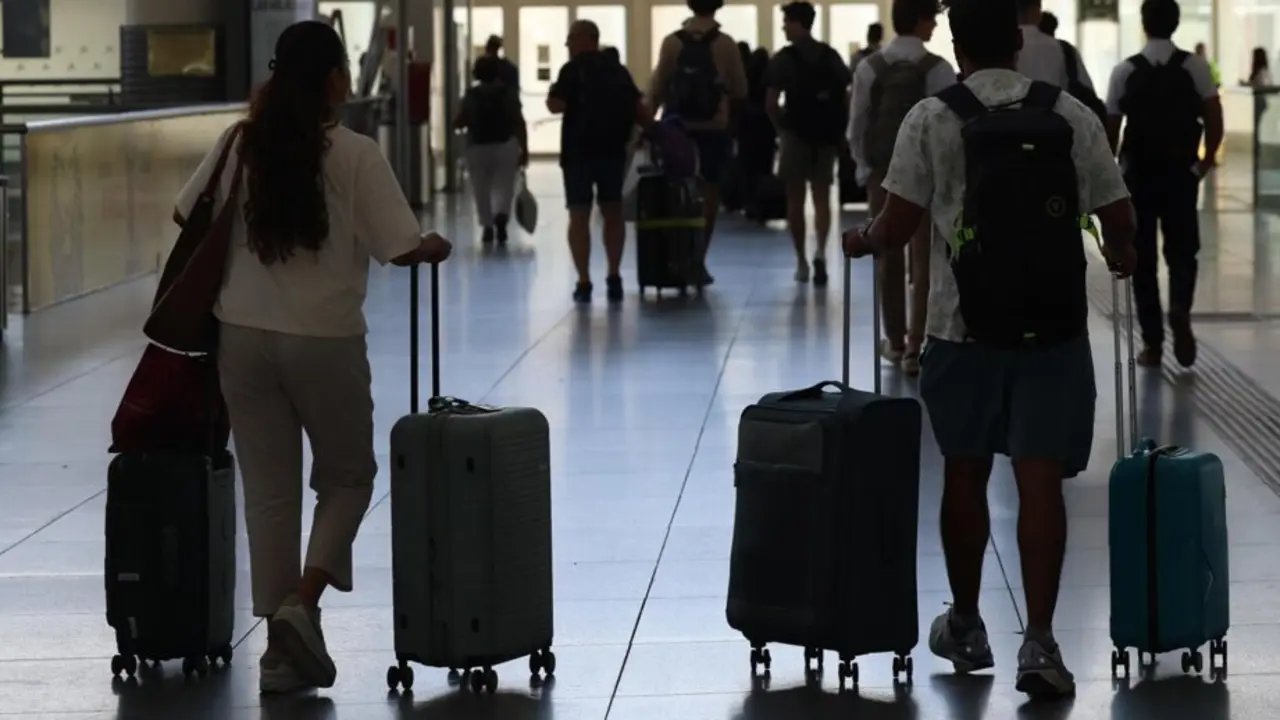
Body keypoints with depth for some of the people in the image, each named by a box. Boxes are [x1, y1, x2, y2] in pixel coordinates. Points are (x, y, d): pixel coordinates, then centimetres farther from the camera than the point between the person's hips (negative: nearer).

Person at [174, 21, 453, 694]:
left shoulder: (241, 144, 0)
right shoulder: (355, 154, -11)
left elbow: (186, 215, 10)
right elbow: (401, 248, -12)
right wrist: (437, 247, 10)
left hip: (244, 336, 3)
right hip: (325, 340, -3)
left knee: (268, 490, 10)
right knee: (347, 477, 16)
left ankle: (280, 650, 11)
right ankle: (303, 601, -5)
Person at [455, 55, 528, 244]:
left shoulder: (471, 95, 0)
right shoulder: (508, 93, 0)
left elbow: (458, 123, 1)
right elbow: (519, 122, -5)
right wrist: (524, 149, -1)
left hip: (477, 148, 0)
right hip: (505, 146, 0)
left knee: (482, 189, 11)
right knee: (504, 186, 4)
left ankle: (488, 227, 7)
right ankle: (501, 216, -22)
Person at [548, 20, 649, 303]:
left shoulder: (573, 69, -6)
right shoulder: (618, 70, 11)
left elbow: (557, 106, -14)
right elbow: (637, 108, 8)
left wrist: (550, 95, 6)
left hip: (579, 150, -4)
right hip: (613, 149, 5)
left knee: (579, 216, 0)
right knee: (613, 213, 15)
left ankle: (584, 282, -6)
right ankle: (614, 278, 8)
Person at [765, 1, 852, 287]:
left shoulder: (784, 59, -7)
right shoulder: (831, 56, 5)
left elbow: (771, 103, -12)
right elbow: (847, 97, 2)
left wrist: (780, 126, 4)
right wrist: (840, 127, 10)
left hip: (796, 133, -3)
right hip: (827, 135, 3)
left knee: (795, 198, 9)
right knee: (822, 196, 7)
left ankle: (802, 261, 12)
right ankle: (820, 250, -15)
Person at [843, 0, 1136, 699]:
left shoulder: (933, 119, -4)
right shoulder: (1071, 115, 1)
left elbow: (898, 227, -6)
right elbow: (1118, 220, 3)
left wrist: (860, 241, 16)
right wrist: (1122, 255, 26)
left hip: (965, 326, 0)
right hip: (1054, 325, 1)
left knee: (964, 474, 14)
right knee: (1040, 478, 0)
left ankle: (966, 626, 28)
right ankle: (1039, 640, -8)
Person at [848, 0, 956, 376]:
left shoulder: (869, 68, -2)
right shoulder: (937, 69, -10)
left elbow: (856, 125, 1)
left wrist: (864, 168, 11)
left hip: (882, 172, 3)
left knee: (888, 259, 14)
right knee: (924, 261, 2)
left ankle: (895, 341, 24)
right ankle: (915, 347, -3)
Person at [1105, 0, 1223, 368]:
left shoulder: (1125, 71, -4)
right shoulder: (1195, 67, -4)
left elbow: (1111, 126, -2)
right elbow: (1214, 117, -8)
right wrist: (1208, 158, 7)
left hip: (1137, 173, 0)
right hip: (1181, 171, 0)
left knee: (1143, 257, 9)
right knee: (1182, 251, 11)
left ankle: (1152, 343, 8)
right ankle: (1180, 310, -18)